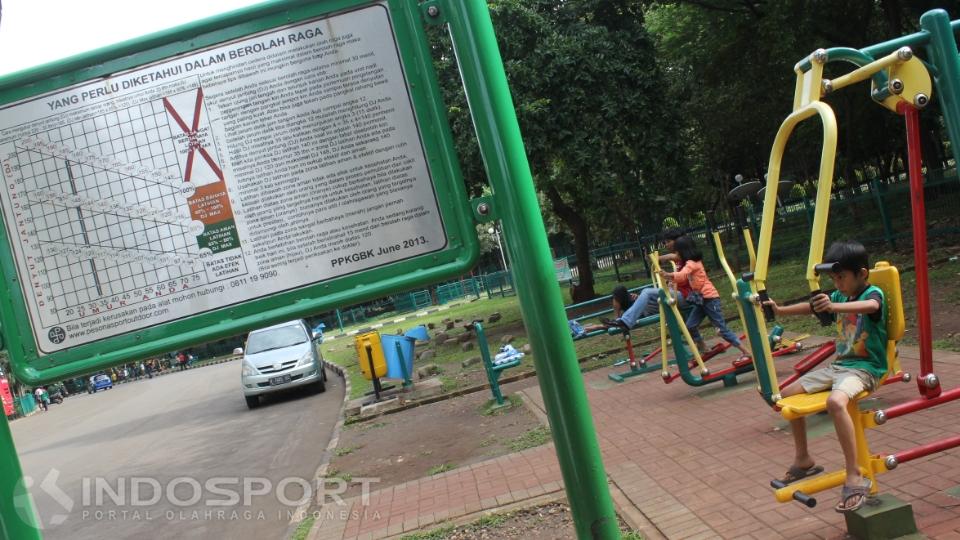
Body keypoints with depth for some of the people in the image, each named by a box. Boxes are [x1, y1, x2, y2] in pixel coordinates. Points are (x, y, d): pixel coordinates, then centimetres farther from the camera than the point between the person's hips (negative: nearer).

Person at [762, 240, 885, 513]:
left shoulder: (874, 294, -13)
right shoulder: (839, 297, 10)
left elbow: (870, 306, -37)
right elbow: (812, 306, 19)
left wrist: (834, 306, -55)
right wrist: (780, 310, 4)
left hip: (865, 368, -9)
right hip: (838, 365, 9)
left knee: (835, 401, -39)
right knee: (787, 395, 7)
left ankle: (855, 477, -31)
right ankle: (803, 460, 22)